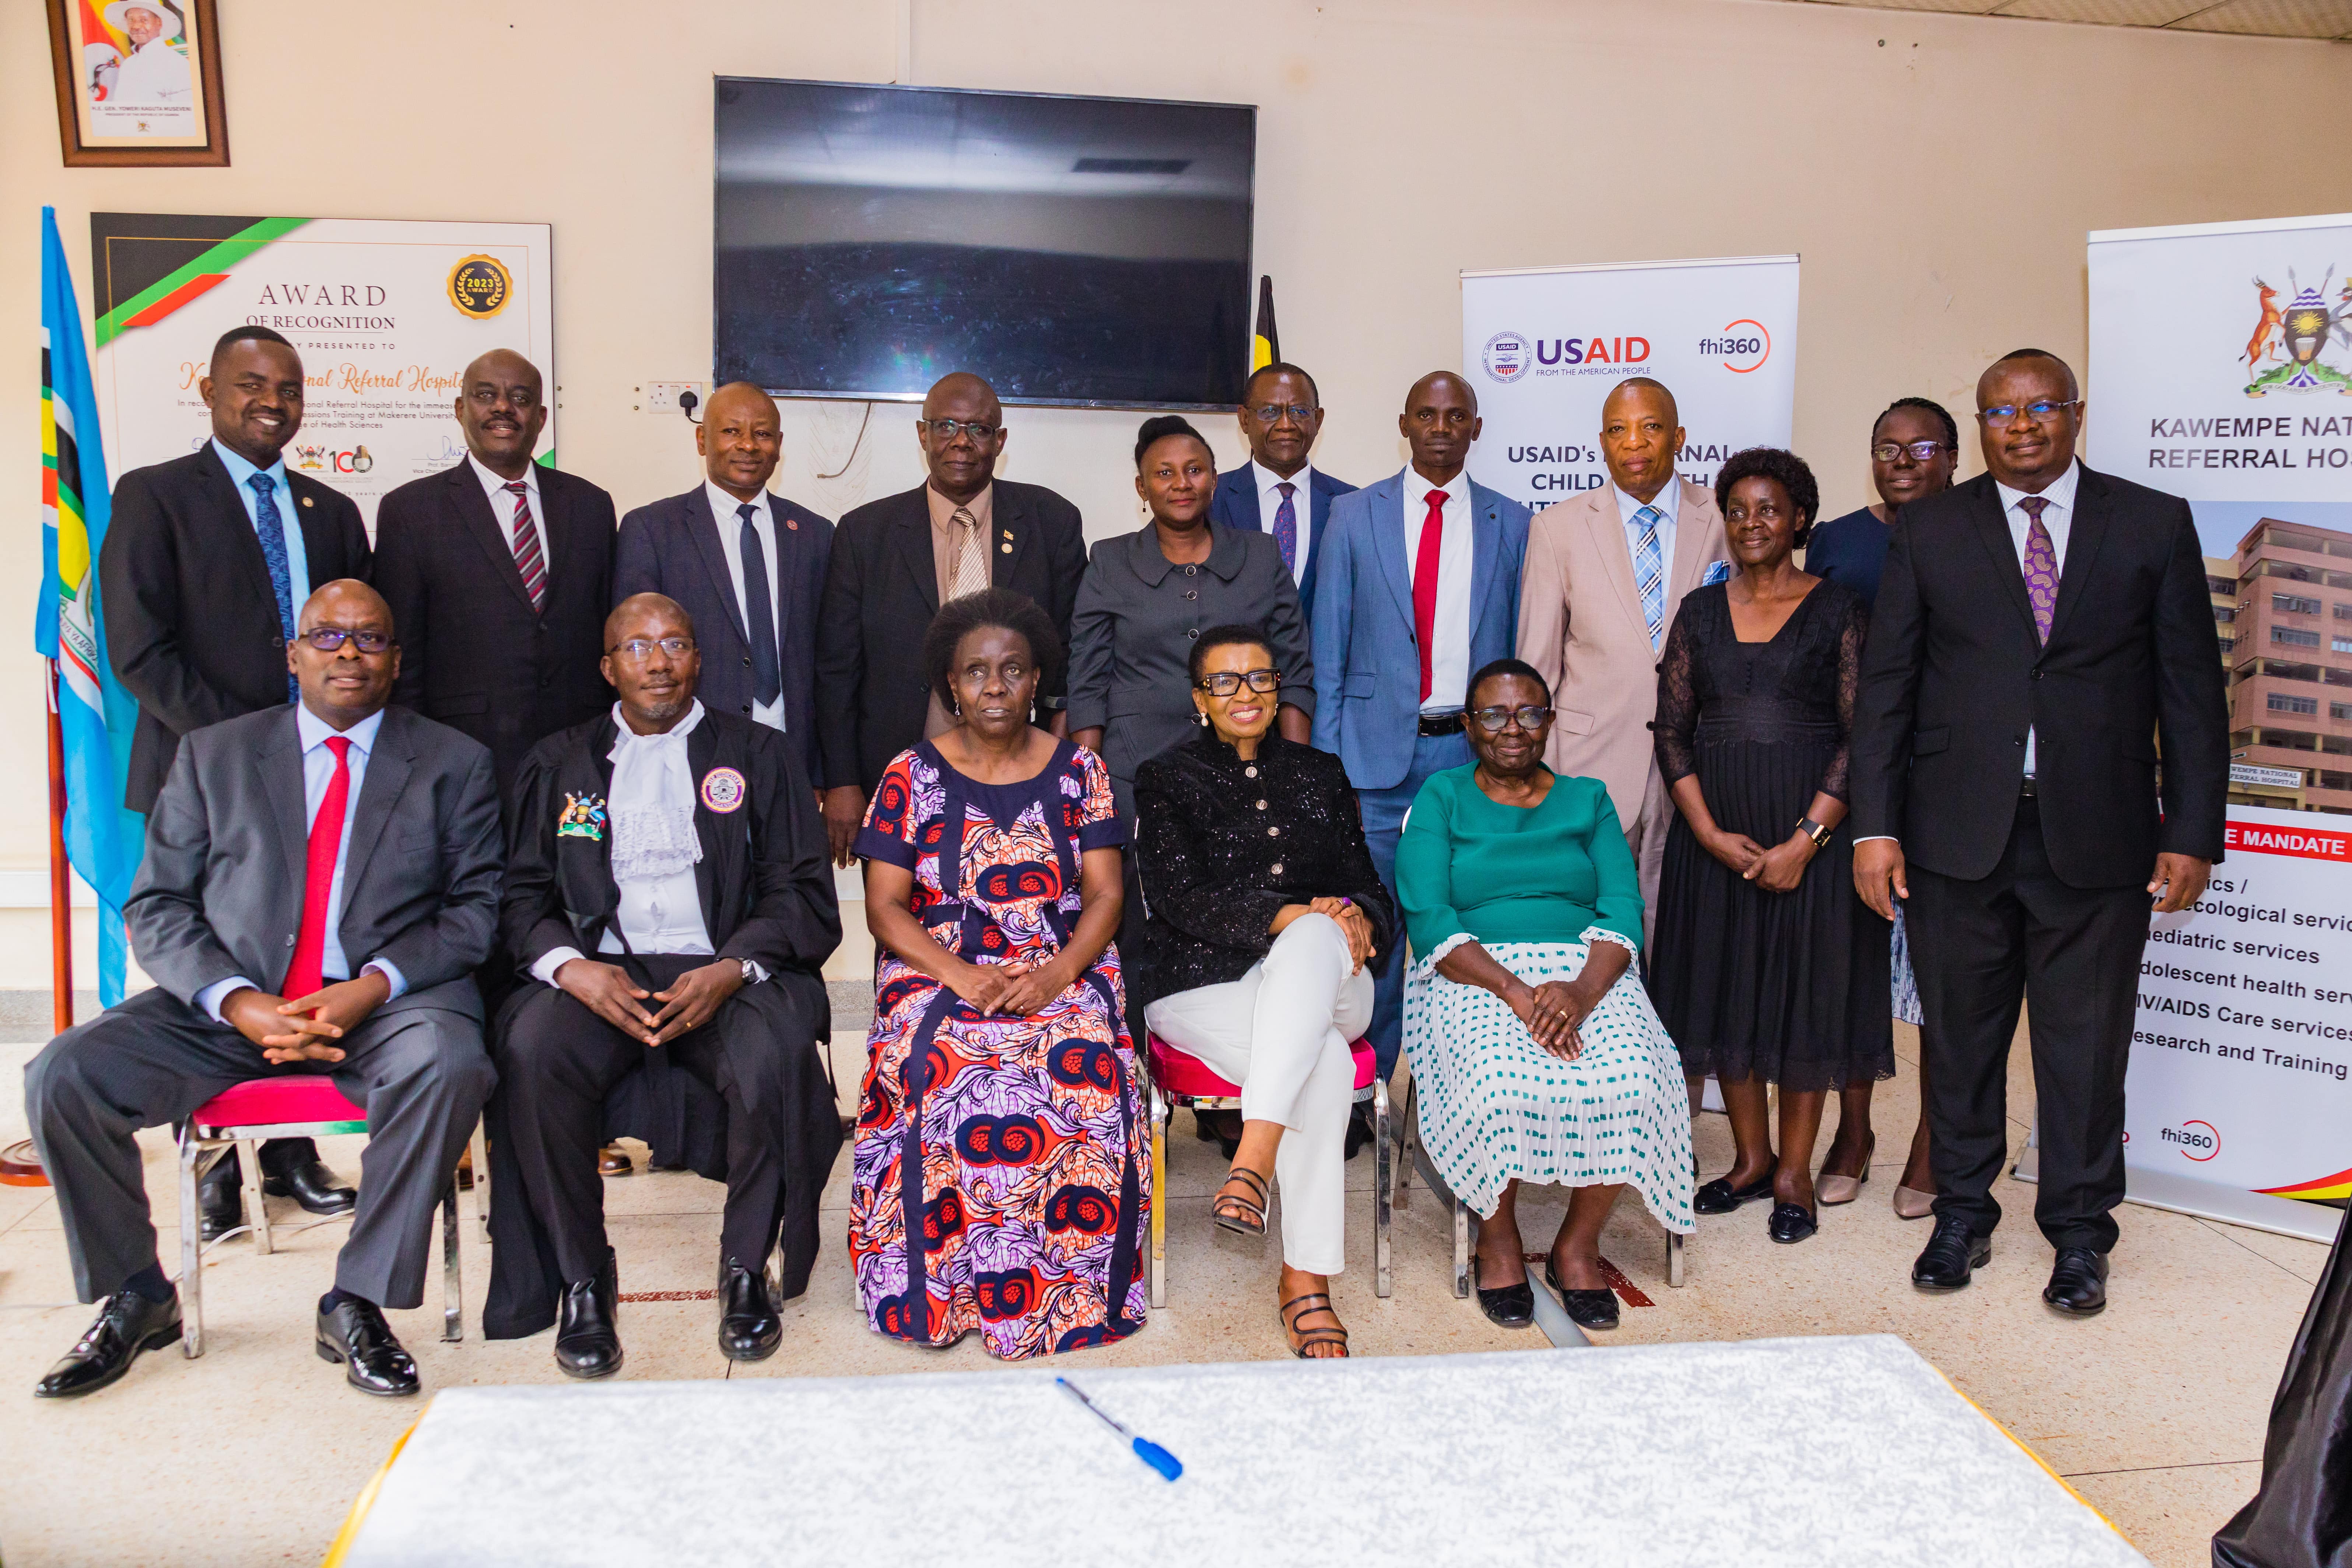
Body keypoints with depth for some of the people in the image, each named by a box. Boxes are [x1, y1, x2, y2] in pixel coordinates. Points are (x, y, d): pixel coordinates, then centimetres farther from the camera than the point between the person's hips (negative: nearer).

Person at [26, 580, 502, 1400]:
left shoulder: (454, 764, 9)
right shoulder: (213, 755, 13)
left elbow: (476, 907, 2)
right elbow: (155, 906, 7)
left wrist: (374, 986, -16)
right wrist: (238, 1003, -12)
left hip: (388, 1003, -2)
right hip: (226, 1007, 3)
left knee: (447, 1064, -34)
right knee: (62, 1076, -18)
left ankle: (356, 1302, -17)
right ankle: (137, 1297, 4)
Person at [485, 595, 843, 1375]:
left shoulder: (759, 754, 14)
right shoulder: (559, 762, 19)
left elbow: (806, 898, 5)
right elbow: (522, 896, 11)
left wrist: (732, 970, -14)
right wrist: (571, 966, -12)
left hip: (725, 972, -1)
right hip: (600, 974, 1)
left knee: (777, 1053, -33)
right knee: (532, 1051, -30)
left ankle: (747, 1266, -11)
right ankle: (581, 1276, -13)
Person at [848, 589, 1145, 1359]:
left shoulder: (1078, 770, 9)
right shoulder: (912, 775, 7)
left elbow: (1105, 894, 4)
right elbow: (885, 906, 1)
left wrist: (1058, 973, -15)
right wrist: (958, 976, -16)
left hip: (1061, 971, 1)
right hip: (939, 971, 0)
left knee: (1081, 1065, -32)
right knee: (940, 1068, -33)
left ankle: (1067, 1291, -17)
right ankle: (940, 1289, -17)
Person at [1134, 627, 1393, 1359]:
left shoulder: (1321, 774, 19)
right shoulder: (1168, 779, 8)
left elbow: (1369, 886, 15)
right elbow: (1178, 897, -6)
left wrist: (1357, 918, -11)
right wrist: (1286, 914, -20)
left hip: (1326, 985, 3)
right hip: (1205, 987, -2)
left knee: (1315, 939, -37)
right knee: (1324, 1063, -34)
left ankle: (1254, 1159, -42)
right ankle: (1305, 1282, -30)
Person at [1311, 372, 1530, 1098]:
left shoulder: (1510, 523, 9)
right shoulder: (1354, 515, 5)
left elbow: (1520, 647, 10)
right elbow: (1328, 647, 4)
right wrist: (1326, 757, -2)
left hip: (1474, 749, 1)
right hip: (1379, 747, -1)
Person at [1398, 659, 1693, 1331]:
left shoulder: (1588, 800, 17)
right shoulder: (1441, 799, 9)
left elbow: (1623, 912, 3)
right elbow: (1430, 921, -5)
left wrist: (1582, 991, -18)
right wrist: (1517, 991, -21)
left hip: (1587, 973, 2)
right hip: (1474, 976, -2)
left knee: (1632, 1076, -28)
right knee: (1498, 1076, -34)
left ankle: (1578, 1246, -5)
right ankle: (1498, 1240, -7)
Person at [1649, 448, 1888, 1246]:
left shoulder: (1837, 609, -2)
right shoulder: (1700, 611, 8)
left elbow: (1861, 735, -6)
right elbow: (1673, 730, 4)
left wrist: (1805, 841, -14)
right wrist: (1711, 834, -8)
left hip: (1811, 829, -3)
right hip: (1715, 832, 3)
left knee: (1807, 989, 3)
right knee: (1726, 984, 8)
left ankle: (1795, 1171, 15)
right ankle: (1750, 1157, 23)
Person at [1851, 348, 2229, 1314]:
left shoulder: (2154, 525, 5)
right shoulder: (1929, 531, 5)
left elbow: (2192, 689, 4)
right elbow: (1886, 686, 3)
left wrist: (2192, 832, -2)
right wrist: (1875, 826, -4)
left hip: (2097, 836, 0)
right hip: (1960, 833, 1)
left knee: (2086, 1043, 8)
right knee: (1961, 1035, 10)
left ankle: (2079, 1234, 25)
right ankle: (1962, 1215, 28)